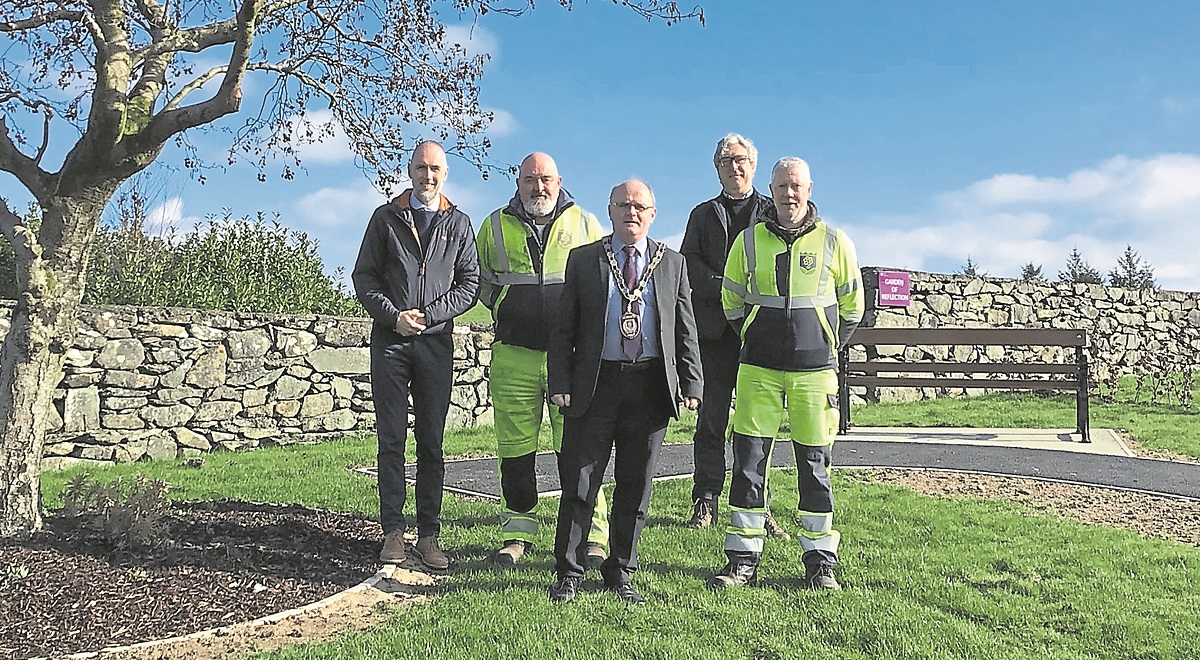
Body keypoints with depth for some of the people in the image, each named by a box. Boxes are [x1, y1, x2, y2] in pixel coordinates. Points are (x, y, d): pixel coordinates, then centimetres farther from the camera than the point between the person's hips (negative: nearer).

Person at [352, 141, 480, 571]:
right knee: (391, 440, 0)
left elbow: (469, 283, 6)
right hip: (390, 341, 0)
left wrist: (428, 315, -7)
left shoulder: (458, 223, 11)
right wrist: (394, 316, -8)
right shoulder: (386, 218, 11)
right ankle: (393, 532, 7)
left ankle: (429, 535, 7)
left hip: (437, 342, 0)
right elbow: (364, 276, 7)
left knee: (432, 442, 2)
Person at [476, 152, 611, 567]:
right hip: (514, 353, 1)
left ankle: (591, 534, 7)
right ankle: (517, 532, 18)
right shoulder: (495, 226, 11)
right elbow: (480, 280, 23)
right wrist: (506, 309, 12)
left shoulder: (584, 224, 9)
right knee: (515, 451, 5)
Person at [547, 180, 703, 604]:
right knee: (579, 485, 0)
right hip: (595, 383, -1)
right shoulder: (583, 260, 7)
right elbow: (564, 328, 5)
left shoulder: (672, 263, 12)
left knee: (635, 486, 8)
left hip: (650, 386, 2)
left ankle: (620, 573, 22)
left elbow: (686, 331, 11)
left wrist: (691, 384, 2)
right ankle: (568, 573, 14)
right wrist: (560, 382, -4)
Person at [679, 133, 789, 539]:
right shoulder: (703, 214, 18)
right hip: (714, 327, 1)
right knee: (711, 417, 1)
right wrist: (728, 289, -11)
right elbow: (689, 262, 4)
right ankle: (705, 502, 8)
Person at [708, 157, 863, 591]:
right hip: (758, 369, 1)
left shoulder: (834, 242, 2)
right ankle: (743, 560, 9)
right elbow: (732, 301, 16)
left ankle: (820, 561, 16)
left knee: (814, 464, 5)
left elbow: (852, 306, 13)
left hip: (814, 370, -1)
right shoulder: (749, 241, 4)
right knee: (749, 461, 0)